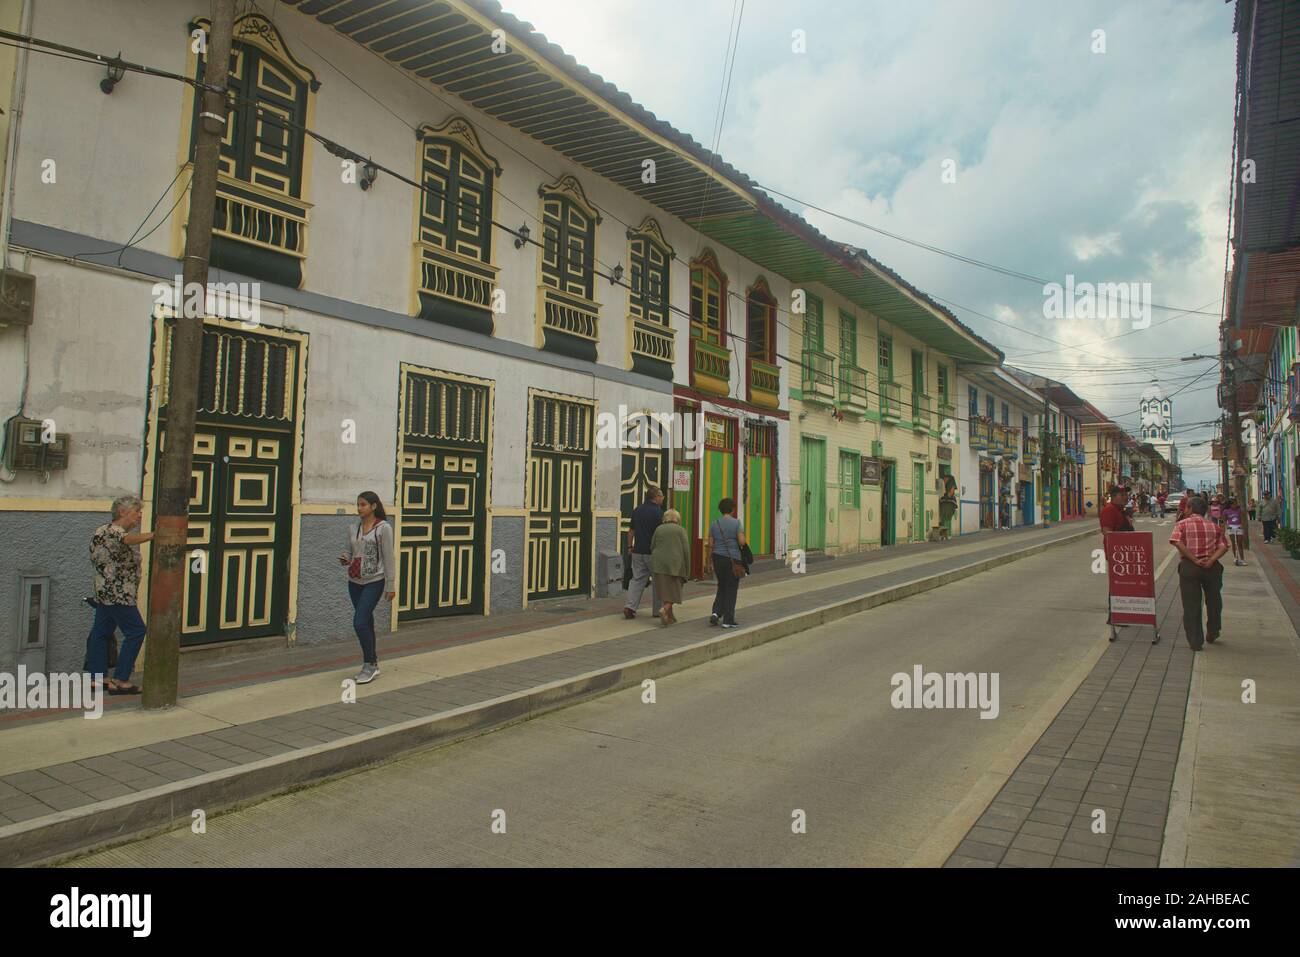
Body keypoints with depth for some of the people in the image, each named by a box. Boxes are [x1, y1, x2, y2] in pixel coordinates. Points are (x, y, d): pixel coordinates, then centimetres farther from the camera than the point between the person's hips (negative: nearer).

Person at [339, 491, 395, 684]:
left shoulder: (383, 528, -9)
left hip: (374, 581, -6)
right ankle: (372, 664, 24)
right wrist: (345, 560, -7)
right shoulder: (353, 529, 8)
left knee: (360, 622, -15)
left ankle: (370, 664, 1)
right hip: (355, 582, 6)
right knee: (366, 622, 12)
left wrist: (390, 585, -9)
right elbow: (351, 554, 17)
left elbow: (388, 558, -9)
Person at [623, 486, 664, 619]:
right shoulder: (658, 512, -12)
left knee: (637, 579, 9)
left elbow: (631, 530, 13)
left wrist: (630, 546, 21)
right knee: (657, 581, 7)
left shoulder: (637, 510, 8)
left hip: (638, 552, 5)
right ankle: (657, 610, 13)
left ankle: (630, 606, -5)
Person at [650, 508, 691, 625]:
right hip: (674, 564, -3)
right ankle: (664, 609, -17)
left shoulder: (658, 529, 8)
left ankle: (670, 616, 14)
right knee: (674, 591, 5)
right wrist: (687, 570, 1)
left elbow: (652, 547, 7)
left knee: (665, 591, 11)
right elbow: (686, 550, -4)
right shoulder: (681, 530, 1)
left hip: (658, 564, 3)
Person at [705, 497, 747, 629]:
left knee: (722, 587, 19)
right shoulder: (736, 523, -7)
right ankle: (728, 620, 6)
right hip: (733, 559, -4)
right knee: (731, 589, 5)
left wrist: (710, 561, 11)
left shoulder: (714, 523, 4)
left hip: (718, 558, 4)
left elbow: (710, 545, 4)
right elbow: (742, 542, -16)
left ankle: (716, 613, 4)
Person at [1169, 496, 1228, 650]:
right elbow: (1223, 546, -3)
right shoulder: (1214, 526, 8)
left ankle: (1195, 642, 5)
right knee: (1213, 601, 24)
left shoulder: (1182, 525, -1)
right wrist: (1211, 560, -12)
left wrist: (1194, 560, -15)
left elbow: (1178, 543, -17)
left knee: (1191, 605, 4)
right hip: (1211, 567, 3)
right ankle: (1212, 634, 34)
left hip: (1189, 567, -3)